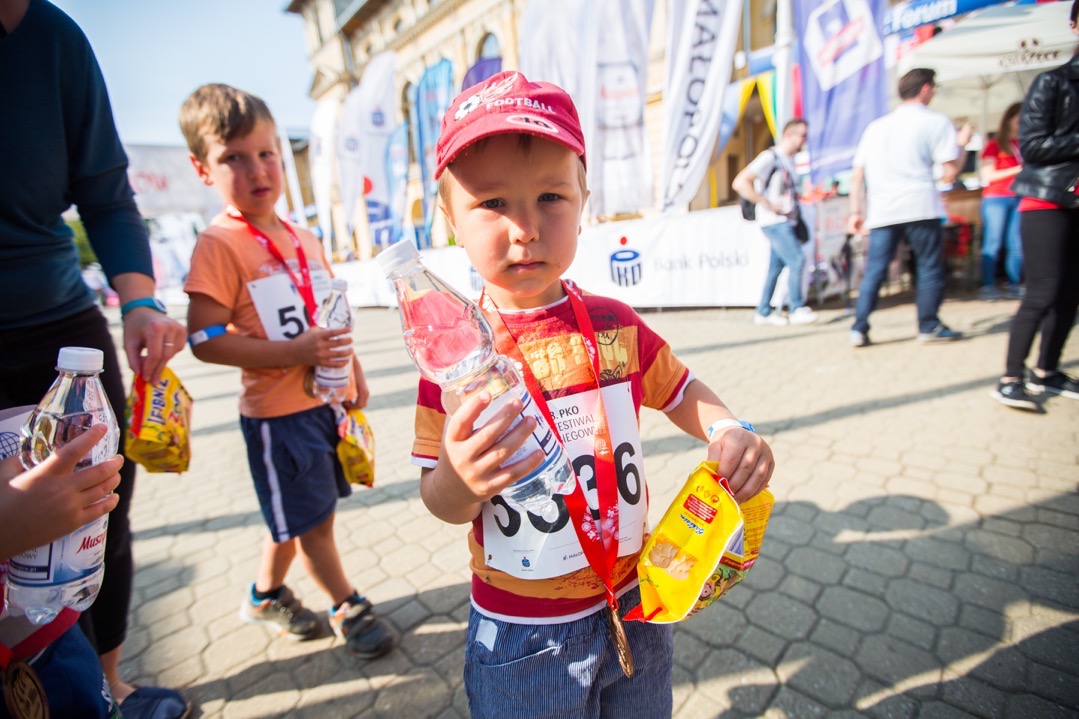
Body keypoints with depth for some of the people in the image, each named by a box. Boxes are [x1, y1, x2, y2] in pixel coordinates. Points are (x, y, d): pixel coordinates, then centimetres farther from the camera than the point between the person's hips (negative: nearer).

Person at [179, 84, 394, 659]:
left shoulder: (306, 240, 8)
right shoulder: (218, 244, -13)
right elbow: (205, 340, -19)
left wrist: (354, 372, 16)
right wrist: (298, 352, -25)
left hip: (328, 399, 7)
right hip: (278, 411, -7)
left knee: (296, 517, 21)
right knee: (311, 520, 7)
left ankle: (266, 595, 44)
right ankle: (348, 607, 28)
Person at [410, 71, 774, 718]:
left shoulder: (617, 326, -10)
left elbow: (680, 392, 8)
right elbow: (438, 501, -12)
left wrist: (729, 431, -11)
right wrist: (461, 479, -34)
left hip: (634, 605, 3)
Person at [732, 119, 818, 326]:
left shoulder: (790, 160, 16)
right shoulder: (770, 157, -11)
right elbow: (740, 183, -21)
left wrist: (800, 197, 9)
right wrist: (769, 205, -20)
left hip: (786, 221, 9)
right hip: (774, 222, -9)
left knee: (776, 267, 9)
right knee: (797, 260, -13)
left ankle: (763, 312, 17)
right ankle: (797, 310, -4)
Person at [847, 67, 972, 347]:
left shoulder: (876, 126, 18)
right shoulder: (936, 122, 6)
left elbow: (857, 175, 12)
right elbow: (950, 173, -1)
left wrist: (856, 211, 13)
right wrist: (961, 144, 15)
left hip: (881, 211, 4)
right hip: (919, 206, -3)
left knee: (874, 271, 5)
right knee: (930, 267, 8)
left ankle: (859, 328, -1)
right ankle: (929, 326, 12)